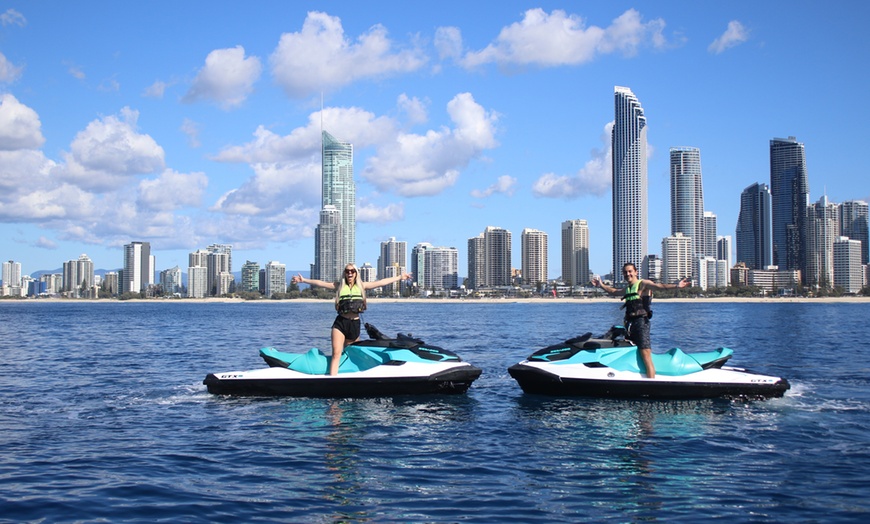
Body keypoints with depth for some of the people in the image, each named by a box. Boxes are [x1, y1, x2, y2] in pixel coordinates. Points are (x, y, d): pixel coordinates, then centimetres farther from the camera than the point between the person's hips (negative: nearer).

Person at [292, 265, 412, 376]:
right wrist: (304, 280, -5)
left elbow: (381, 282, 9)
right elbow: (321, 283, 3)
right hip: (340, 323, -2)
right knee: (336, 353, -15)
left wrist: (400, 277, 9)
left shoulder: (361, 285, 10)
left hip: (355, 324, 2)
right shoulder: (339, 285, 8)